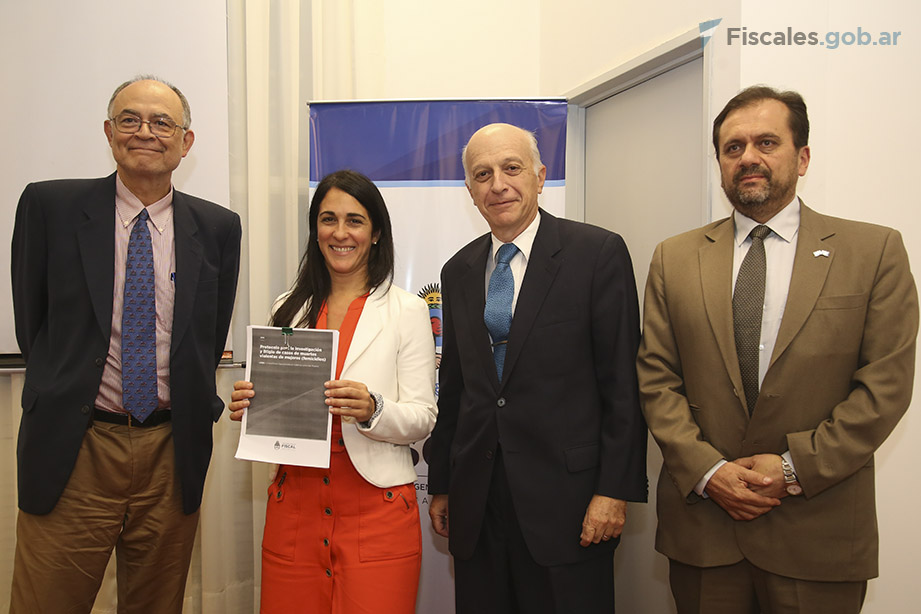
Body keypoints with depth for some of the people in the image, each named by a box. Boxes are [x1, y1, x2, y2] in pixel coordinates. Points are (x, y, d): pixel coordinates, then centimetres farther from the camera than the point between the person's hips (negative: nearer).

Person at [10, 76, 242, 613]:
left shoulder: (218, 227, 3)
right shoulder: (49, 205, -1)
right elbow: (31, 323, 4)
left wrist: (195, 405, 5)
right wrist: (61, 392, 4)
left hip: (172, 454, 2)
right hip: (73, 450, -1)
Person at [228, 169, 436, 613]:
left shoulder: (407, 311, -2)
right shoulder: (289, 310, 9)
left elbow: (423, 419, -5)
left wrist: (372, 410, -24)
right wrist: (249, 406, -7)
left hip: (376, 508, -3)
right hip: (294, 505, 3)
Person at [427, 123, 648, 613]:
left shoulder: (598, 253, -5)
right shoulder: (459, 272, 10)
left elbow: (623, 382, -7)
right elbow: (453, 385, 13)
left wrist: (615, 490, -11)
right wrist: (441, 485, 14)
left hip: (565, 502, -4)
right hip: (476, 502, 5)